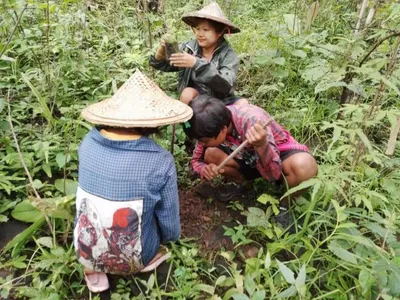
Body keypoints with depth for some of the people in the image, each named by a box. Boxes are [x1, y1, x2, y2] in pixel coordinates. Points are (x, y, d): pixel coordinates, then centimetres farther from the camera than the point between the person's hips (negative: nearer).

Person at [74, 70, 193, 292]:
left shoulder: (89, 142, -12)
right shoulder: (160, 161, -24)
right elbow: (170, 226, -11)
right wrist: (168, 238, 12)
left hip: (85, 251, 3)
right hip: (132, 260, -2)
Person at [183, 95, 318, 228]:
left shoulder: (251, 120, -36)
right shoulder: (212, 126, -20)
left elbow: (273, 173, -37)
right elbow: (196, 160, -7)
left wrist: (261, 146, -56)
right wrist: (205, 169, -30)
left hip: (280, 153, -4)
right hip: (249, 156, 5)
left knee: (305, 166, -38)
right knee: (209, 154, -22)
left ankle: (284, 206, -7)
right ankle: (240, 184, 8)